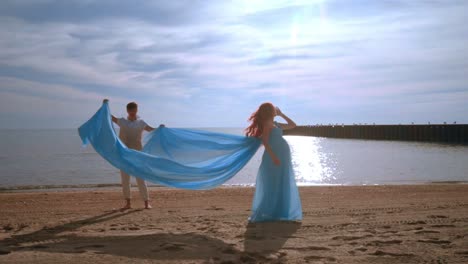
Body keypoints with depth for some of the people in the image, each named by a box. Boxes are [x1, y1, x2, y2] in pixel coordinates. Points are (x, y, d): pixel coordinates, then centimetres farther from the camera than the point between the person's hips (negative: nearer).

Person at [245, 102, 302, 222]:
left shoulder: (276, 124, 17)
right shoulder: (267, 124, -8)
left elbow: (293, 125, 25)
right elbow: (265, 141, -17)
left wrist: (281, 114, 20)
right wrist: (273, 155, -25)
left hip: (283, 158, 9)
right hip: (275, 157, -9)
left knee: (282, 187, 12)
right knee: (273, 186, -7)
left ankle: (277, 213, 20)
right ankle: (266, 214, -2)